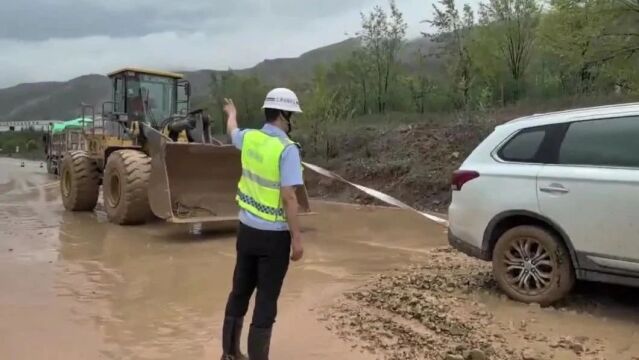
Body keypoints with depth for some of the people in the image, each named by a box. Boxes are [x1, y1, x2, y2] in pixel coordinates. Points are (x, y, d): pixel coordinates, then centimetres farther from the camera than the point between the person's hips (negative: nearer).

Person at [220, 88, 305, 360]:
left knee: (239, 293, 19)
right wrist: (297, 239, -16)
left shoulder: (249, 138, 3)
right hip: (274, 235, -7)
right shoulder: (287, 149, -19)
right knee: (266, 302, 3)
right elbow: (288, 197, -22)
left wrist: (232, 113, 51)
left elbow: (232, 131, 28)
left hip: (247, 229, 7)